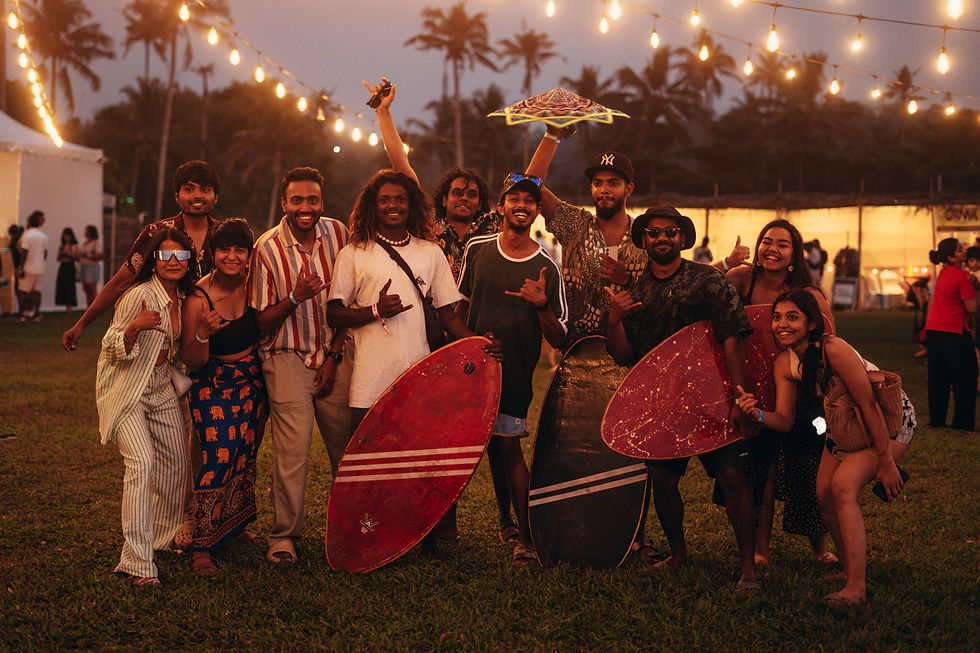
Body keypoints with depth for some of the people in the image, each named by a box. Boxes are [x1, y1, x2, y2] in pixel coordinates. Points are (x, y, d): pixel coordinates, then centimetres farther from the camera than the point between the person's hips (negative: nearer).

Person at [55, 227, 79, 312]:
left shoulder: (74, 246, 1)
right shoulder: (61, 246, 11)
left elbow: (77, 258, -3)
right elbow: (58, 259, 14)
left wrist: (69, 254, -14)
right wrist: (60, 255, -7)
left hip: (70, 267, -4)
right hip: (62, 267, 4)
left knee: (70, 287, -9)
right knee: (62, 287, 0)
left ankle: (70, 307, -6)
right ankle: (66, 307, 7)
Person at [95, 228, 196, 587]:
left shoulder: (183, 297, 4)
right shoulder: (140, 296, -20)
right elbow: (113, 349, -17)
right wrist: (136, 326, -35)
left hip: (160, 387, 8)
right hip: (125, 388, -8)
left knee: (176, 461, 10)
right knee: (142, 462, -22)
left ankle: (163, 537, 33)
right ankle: (137, 561, -21)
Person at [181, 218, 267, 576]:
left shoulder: (252, 282, -8)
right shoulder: (198, 298, -20)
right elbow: (192, 362, -18)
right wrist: (203, 334, -36)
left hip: (251, 382, 5)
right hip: (212, 384, -5)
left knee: (245, 456, 10)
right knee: (219, 456, -16)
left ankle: (235, 528, 30)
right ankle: (201, 547, -9)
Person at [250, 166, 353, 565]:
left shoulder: (338, 235, 0)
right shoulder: (268, 248, -9)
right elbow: (262, 320, -5)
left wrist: (334, 355, -1)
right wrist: (295, 297, -23)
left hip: (334, 356, 3)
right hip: (287, 357, -3)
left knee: (347, 445, 3)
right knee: (292, 451, -10)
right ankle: (284, 536, 3)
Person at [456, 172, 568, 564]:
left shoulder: (547, 268, -4)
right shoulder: (477, 250, 3)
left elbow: (558, 339, -4)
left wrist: (541, 305, -21)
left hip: (515, 370, -2)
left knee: (509, 446, -5)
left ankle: (525, 538, 5)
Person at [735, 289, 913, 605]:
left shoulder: (833, 349, -33)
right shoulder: (784, 363, -10)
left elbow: (869, 406, -28)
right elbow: (785, 421, -11)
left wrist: (886, 463, -24)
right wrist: (757, 413, -33)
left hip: (890, 418, -7)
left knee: (843, 484, -24)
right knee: (825, 494, 0)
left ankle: (856, 588, -21)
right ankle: (852, 566, 25)